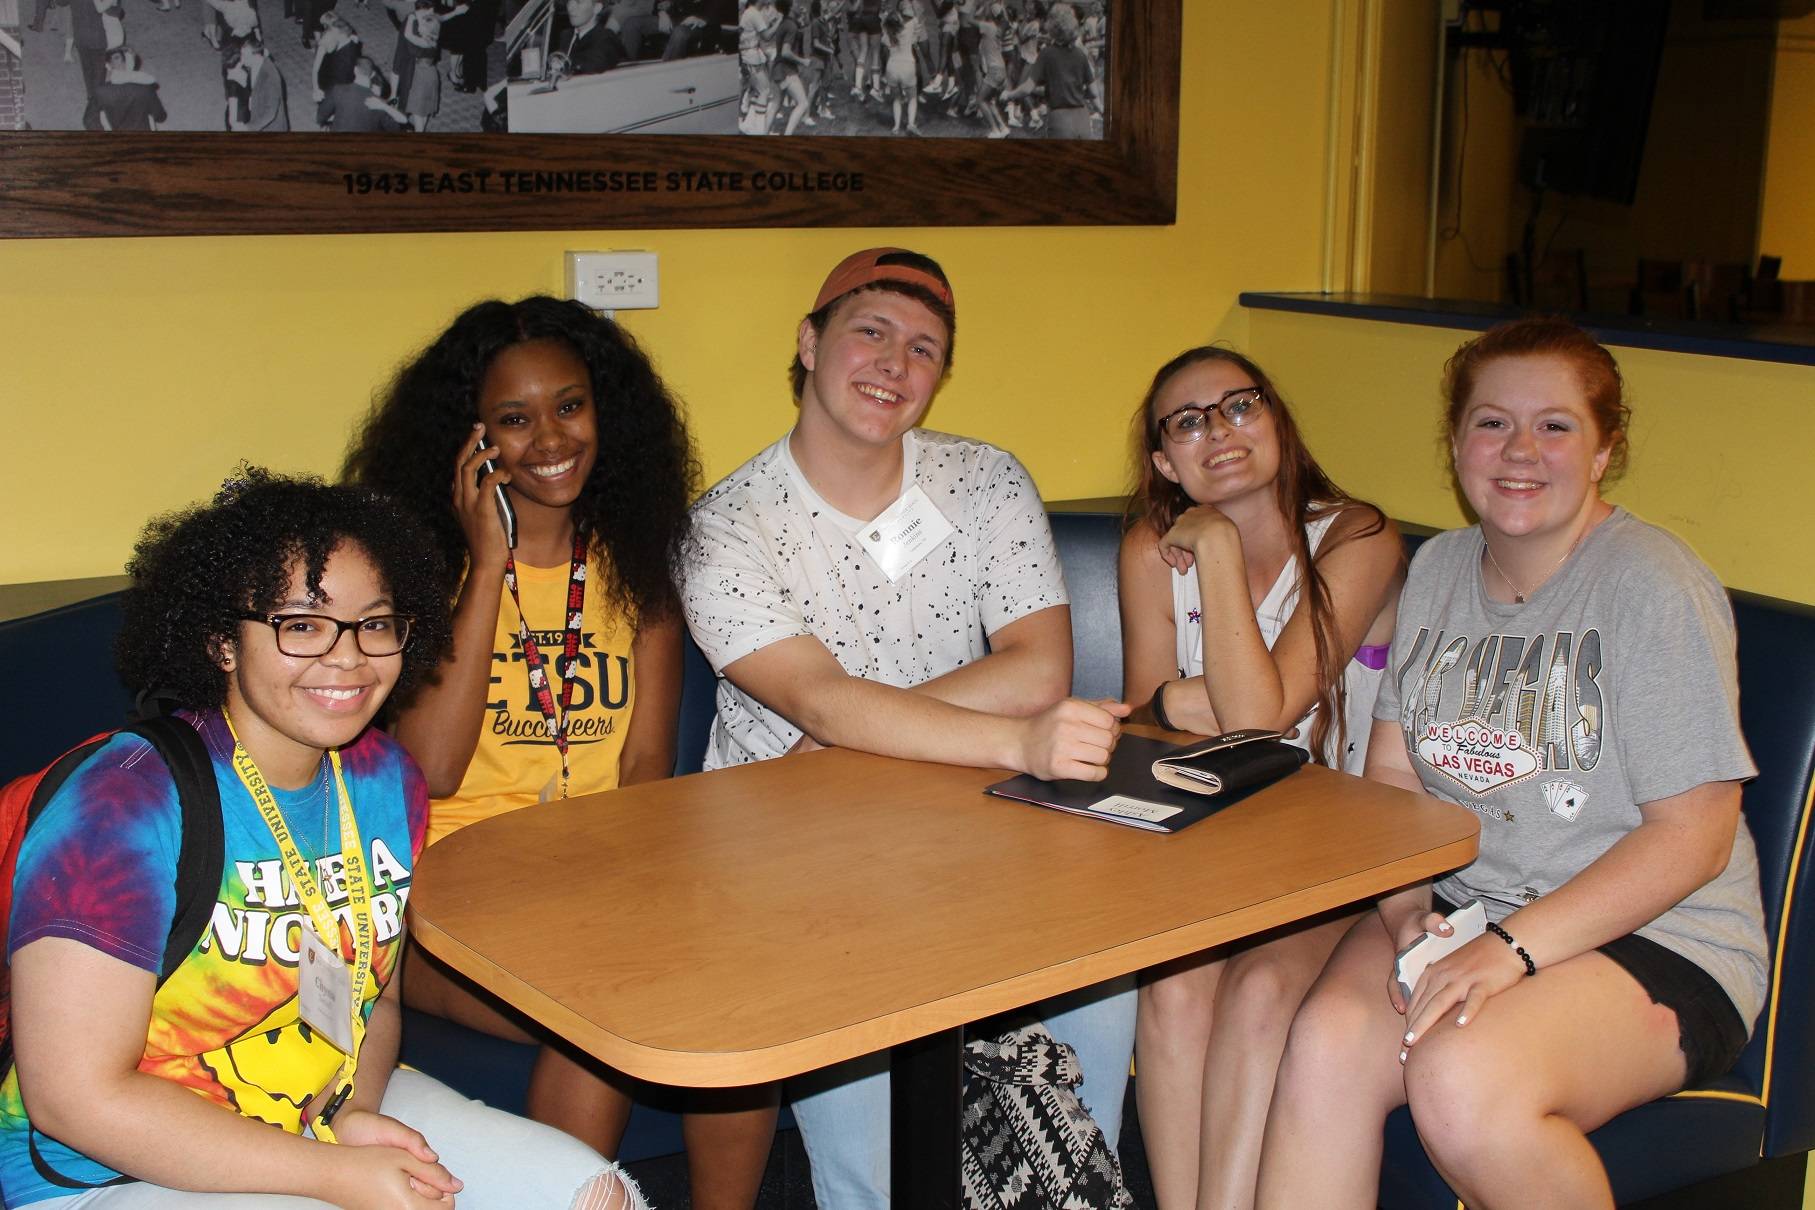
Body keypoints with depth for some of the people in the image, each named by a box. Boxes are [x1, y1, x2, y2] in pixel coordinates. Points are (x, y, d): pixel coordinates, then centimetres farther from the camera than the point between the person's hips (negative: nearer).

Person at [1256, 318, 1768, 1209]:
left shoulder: (1651, 584, -10)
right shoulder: (1436, 570, 11)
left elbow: (1693, 837, -13)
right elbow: (1390, 771, 10)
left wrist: (1511, 949, -21)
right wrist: (1405, 910, -10)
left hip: (1656, 938, -4)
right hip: (1458, 904, 5)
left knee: (1464, 1082, -32)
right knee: (1325, 1048, -26)